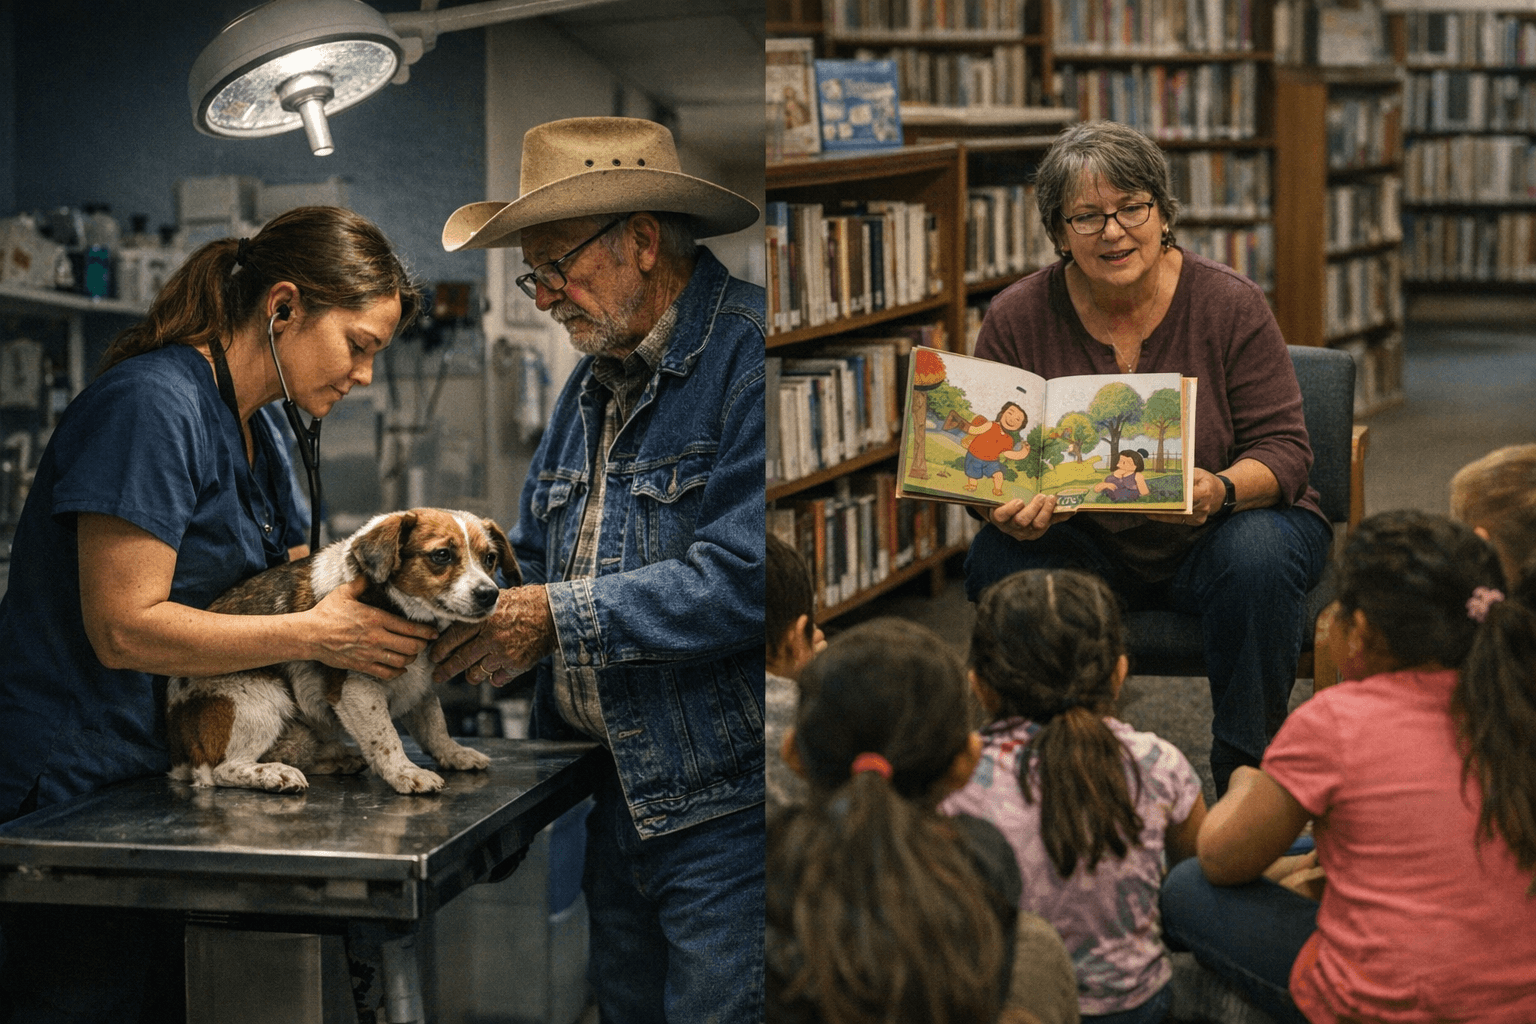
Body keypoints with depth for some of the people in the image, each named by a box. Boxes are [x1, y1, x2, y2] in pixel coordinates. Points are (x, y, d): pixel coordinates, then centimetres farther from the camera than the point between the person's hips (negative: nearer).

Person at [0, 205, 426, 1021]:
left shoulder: (260, 432, 13)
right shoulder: (151, 406, -18)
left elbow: (302, 592, 14)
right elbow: (124, 627, -23)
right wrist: (315, 635, -19)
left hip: (157, 771, 9)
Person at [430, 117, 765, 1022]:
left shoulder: (751, 355, -13)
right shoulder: (594, 385, 18)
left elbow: (742, 576, -23)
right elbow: (531, 560, 23)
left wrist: (559, 615, -15)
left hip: (724, 806, -9)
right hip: (617, 804, 9)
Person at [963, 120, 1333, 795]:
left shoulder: (1232, 305, -9)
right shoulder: (1017, 318, -5)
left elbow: (1283, 448, -10)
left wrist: (1221, 489, -32)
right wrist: (1007, 509, -27)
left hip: (1207, 540, -1)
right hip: (1084, 547, 1)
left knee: (1258, 555, -34)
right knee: (1001, 559, -28)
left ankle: (1247, 776, -20)